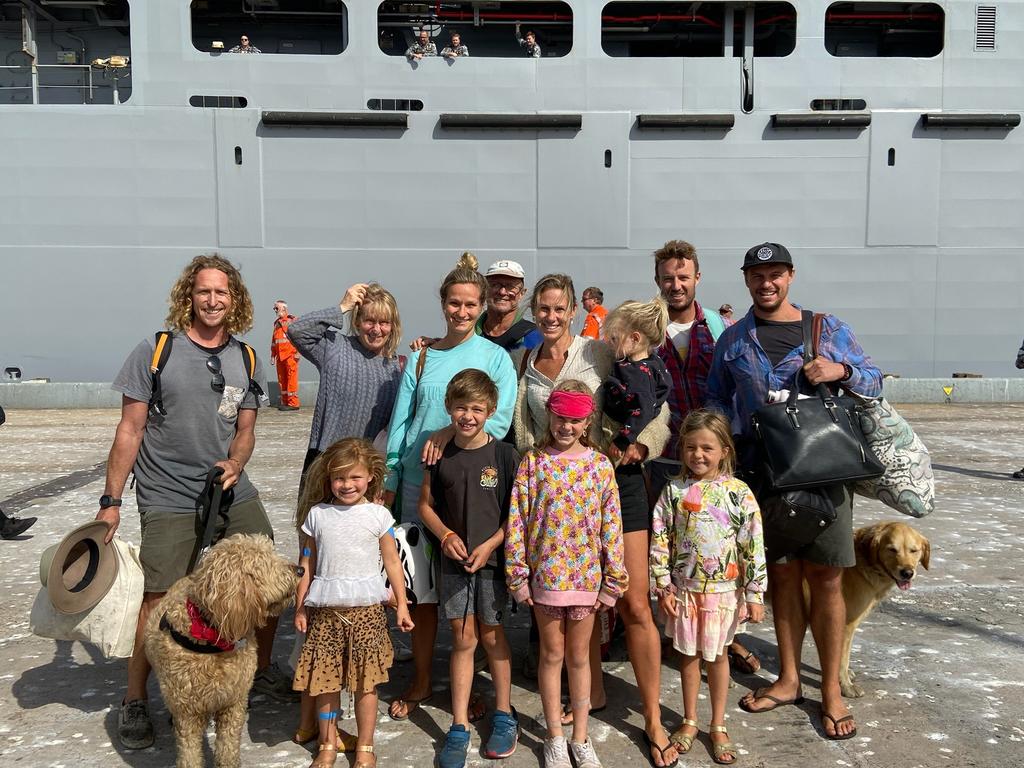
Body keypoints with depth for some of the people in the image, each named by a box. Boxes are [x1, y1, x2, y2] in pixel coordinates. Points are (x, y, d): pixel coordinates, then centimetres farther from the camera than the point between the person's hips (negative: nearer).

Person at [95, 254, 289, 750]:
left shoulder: (246, 360, 5)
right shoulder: (155, 351, -7)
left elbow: (245, 429, 9)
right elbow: (130, 430, -5)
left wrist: (235, 463, -13)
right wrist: (111, 501, -6)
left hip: (234, 494, 4)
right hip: (168, 501, -4)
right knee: (158, 600, -5)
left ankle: (263, 671, 30)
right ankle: (134, 701, 18)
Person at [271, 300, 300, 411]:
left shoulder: (292, 320, -2)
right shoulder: (277, 323, 21)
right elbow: (273, 340, 26)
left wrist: (297, 352, -15)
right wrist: (273, 355, 20)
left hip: (290, 355, -7)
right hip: (280, 356, 8)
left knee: (291, 379, -9)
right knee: (281, 380, 7)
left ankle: (293, 403, -9)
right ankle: (285, 402, 13)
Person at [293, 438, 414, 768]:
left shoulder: (378, 515, 0)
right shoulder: (316, 514, 4)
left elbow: (392, 562, 5)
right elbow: (306, 566, 9)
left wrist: (402, 604, 5)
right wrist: (299, 607, 9)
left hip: (367, 608, -1)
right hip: (325, 610, 1)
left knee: (365, 682, 5)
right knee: (325, 681, 8)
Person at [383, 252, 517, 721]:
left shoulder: (496, 357, 3)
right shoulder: (421, 358, 10)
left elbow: (500, 419, -9)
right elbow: (400, 423, 8)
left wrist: (449, 433, -22)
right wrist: (388, 483, 3)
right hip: (420, 484, 2)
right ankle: (420, 681, 24)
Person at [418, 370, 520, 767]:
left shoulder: (504, 455, -10)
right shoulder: (440, 455, -2)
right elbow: (426, 504, 6)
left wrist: (490, 544, -14)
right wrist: (446, 535, -10)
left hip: (493, 558, -2)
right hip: (454, 560, 2)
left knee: (491, 634, 11)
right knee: (463, 639, 7)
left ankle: (504, 715, 30)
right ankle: (459, 727, 17)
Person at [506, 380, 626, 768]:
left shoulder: (600, 465, -2)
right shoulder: (533, 461, -4)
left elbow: (611, 525, -1)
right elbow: (517, 520, -4)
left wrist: (612, 580, -2)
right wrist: (518, 575, -6)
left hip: (586, 574, 1)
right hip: (545, 573, 0)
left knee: (579, 656, 14)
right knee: (552, 654, 13)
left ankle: (580, 737, 30)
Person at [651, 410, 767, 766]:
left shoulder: (739, 493, -9)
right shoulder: (674, 491, -5)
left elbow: (753, 546, -6)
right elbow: (659, 541, -2)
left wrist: (755, 594, -6)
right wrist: (663, 586, -4)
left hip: (724, 590, -1)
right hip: (684, 588, 1)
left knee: (717, 655, 12)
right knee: (689, 654, 13)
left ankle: (718, 726, 27)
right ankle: (689, 721, 30)